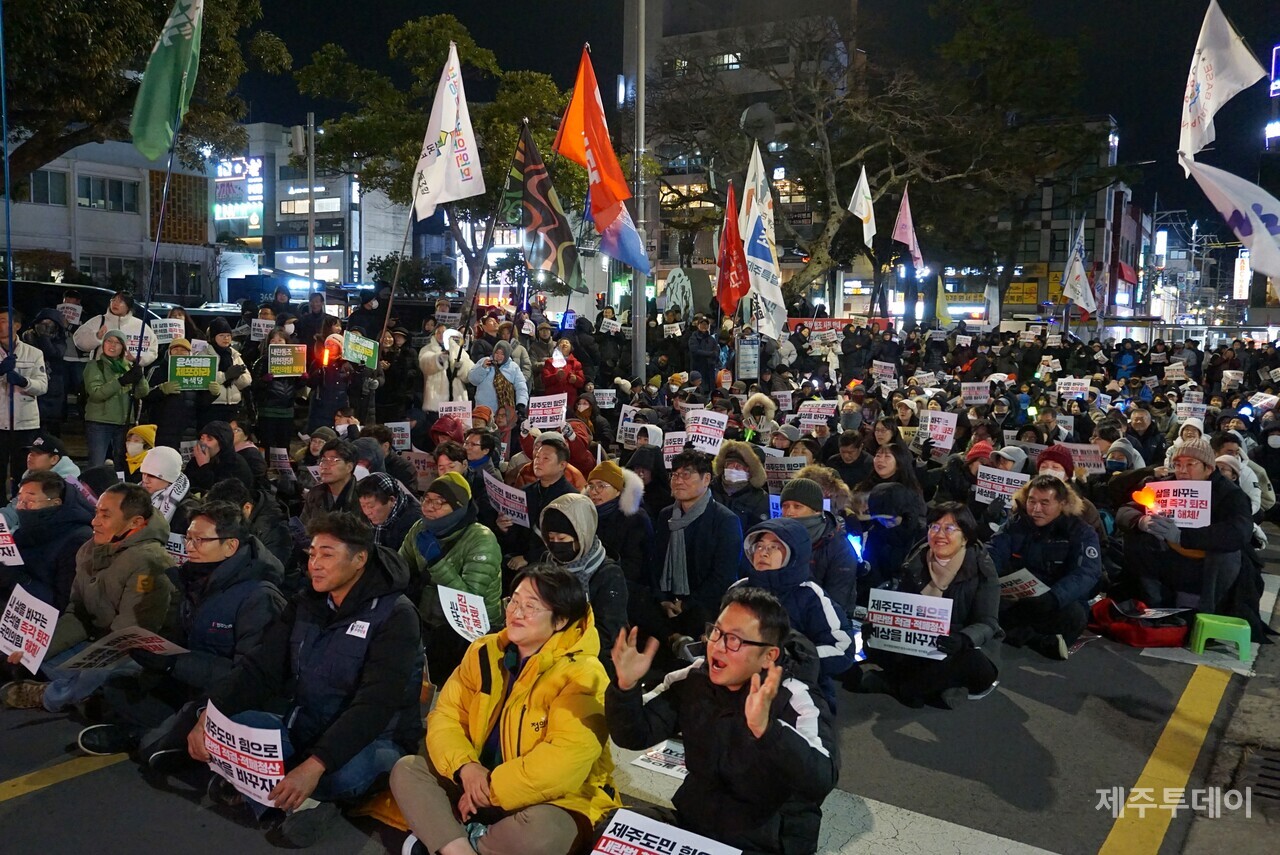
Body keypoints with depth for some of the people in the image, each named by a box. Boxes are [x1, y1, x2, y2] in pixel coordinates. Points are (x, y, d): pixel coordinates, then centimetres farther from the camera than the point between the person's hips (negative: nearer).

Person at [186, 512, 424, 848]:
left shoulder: (395, 616, -18)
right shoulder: (304, 604, 3)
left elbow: (374, 706, -28)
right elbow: (259, 668, -4)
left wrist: (315, 765, -38)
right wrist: (210, 713, -22)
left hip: (374, 740, -5)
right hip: (304, 729, 5)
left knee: (344, 771, -39)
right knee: (233, 721, -21)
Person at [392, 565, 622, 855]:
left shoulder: (581, 673, -20)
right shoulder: (485, 651, 1)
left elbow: (566, 761, -30)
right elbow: (445, 717, 0)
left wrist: (491, 791, -23)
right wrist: (465, 766, -20)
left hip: (554, 800, -6)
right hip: (480, 782, 6)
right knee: (407, 769, -7)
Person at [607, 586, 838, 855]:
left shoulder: (797, 702, -19)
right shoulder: (692, 681, -4)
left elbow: (820, 781, -35)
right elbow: (635, 737, -3)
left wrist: (765, 729, -51)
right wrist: (626, 686, -22)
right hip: (691, 824, 4)